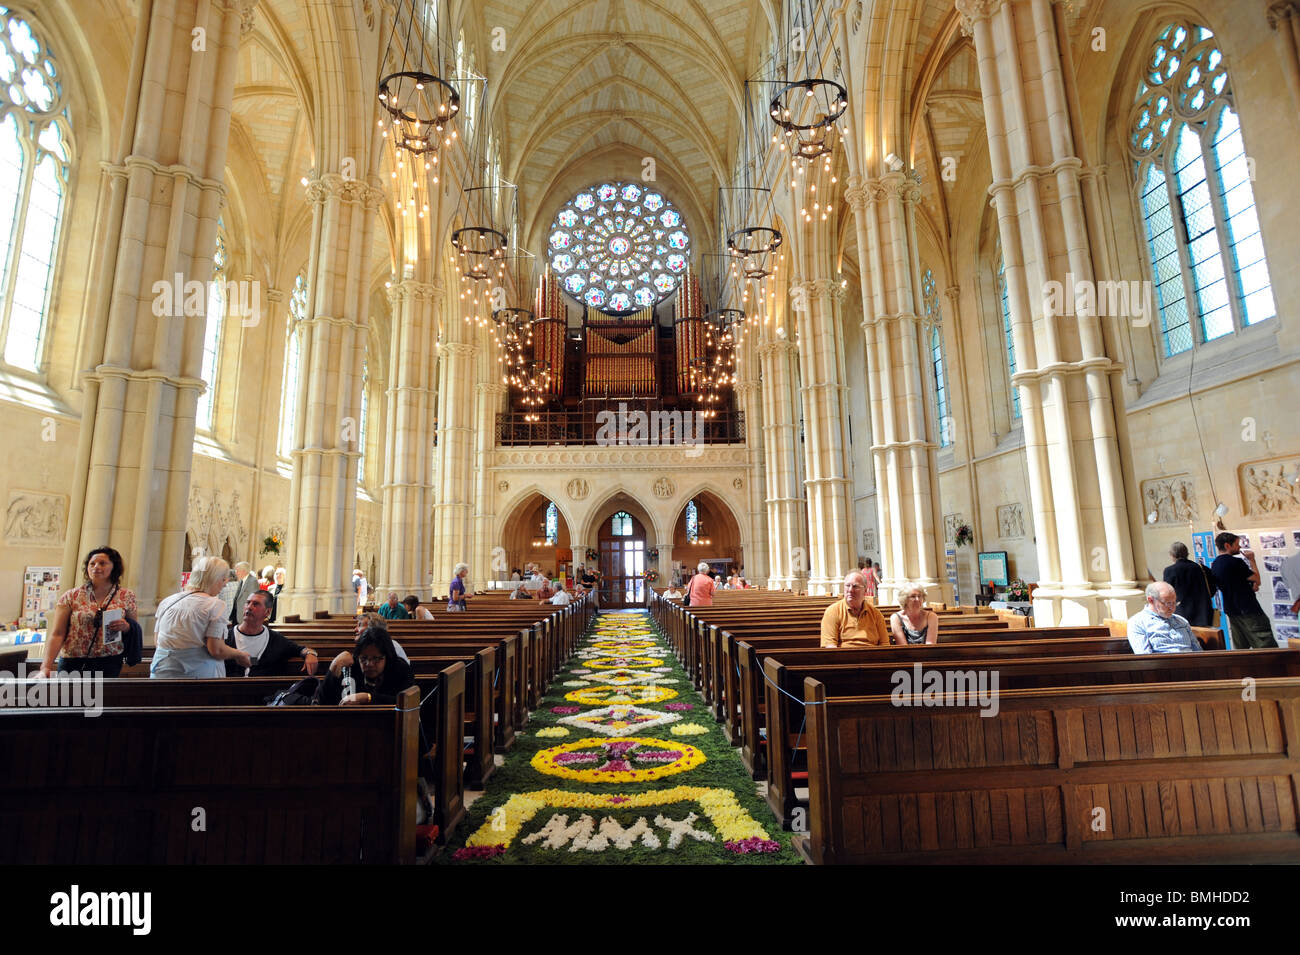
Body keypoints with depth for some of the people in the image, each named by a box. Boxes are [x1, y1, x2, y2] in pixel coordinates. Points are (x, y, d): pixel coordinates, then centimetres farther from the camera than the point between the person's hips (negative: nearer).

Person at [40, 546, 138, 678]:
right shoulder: (70, 597, 1)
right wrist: (46, 667, -12)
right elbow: (57, 635, -3)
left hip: (109, 663, 0)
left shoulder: (126, 596, 4)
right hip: (72, 663, 0)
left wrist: (126, 627, -10)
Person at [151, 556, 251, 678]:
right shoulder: (215, 605, -11)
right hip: (200, 674, -6)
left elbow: (157, 642, 16)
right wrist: (240, 655, 0)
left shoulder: (165, 602, 8)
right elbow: (217, 650, -17)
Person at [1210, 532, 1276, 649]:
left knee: (1240, 649, 12)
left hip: (1231, 611, 8)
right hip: (1248, 610, -8)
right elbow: (1257, 580, -5)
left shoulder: (1214, 565, 9)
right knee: (1267, 647, -4)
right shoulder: (1235, 562, -16)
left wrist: (1250, 585, 10)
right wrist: (1251, 560, 3)